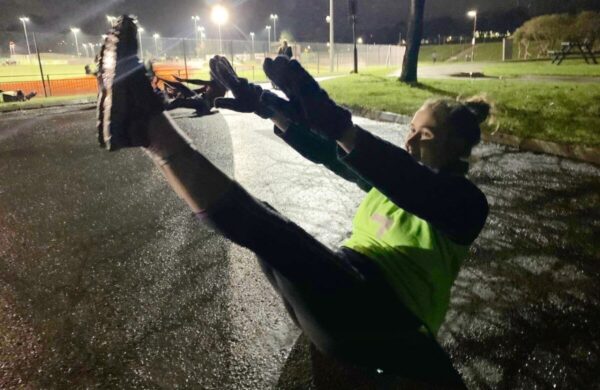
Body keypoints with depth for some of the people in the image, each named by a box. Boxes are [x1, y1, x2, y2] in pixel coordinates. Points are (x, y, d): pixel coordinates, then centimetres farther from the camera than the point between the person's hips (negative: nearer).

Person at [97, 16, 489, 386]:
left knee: (267, 230, -30)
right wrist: (264, 103, -6)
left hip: (379, 318, -8)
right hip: (343, 287, 8)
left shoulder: (466, 202, -4)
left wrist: (336, 123, -44)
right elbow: (325, 151, 6)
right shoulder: (396, 179, 17)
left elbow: (416, 189, -29)